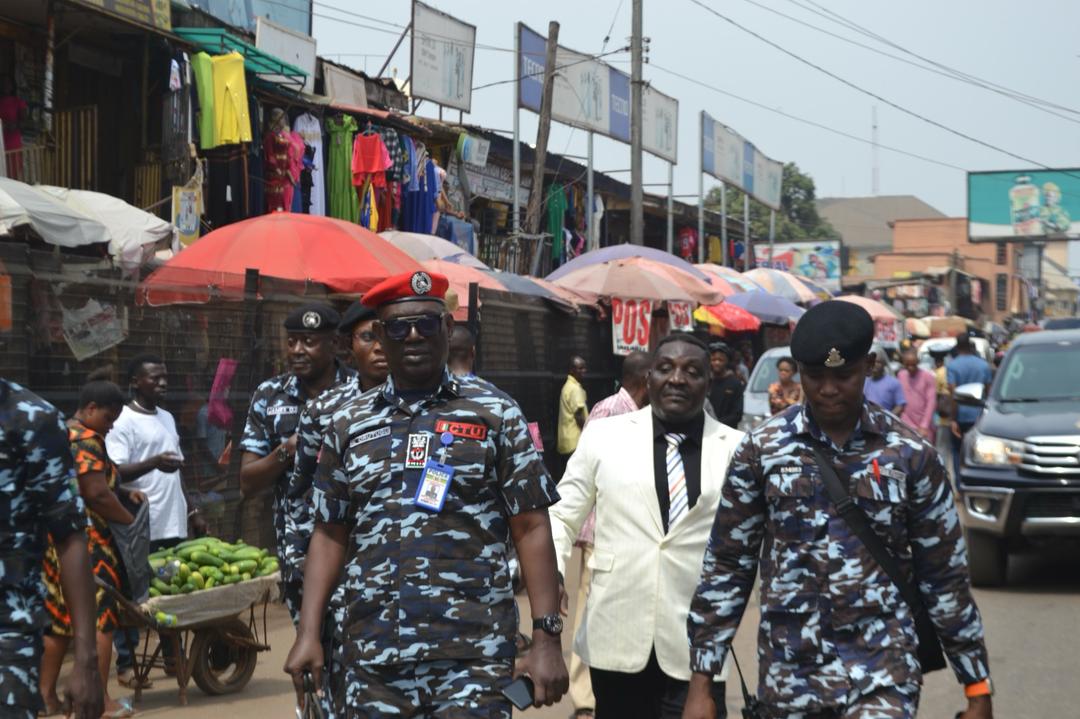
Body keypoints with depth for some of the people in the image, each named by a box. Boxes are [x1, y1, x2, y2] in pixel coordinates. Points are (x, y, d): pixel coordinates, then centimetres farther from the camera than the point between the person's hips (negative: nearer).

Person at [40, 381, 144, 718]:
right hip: (87, 541, -10)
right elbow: (97, 494, -21)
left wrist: (124, 492, 16)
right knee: (99, 617, -4)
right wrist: (130, 520, -9)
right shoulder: (87, 441, -14)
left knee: (58, 618, 14)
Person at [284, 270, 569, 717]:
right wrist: (308, 634, 5)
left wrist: (547, 637, -6)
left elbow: (531, 529, 1)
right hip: (373, 658, 3)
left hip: (474, 658, -3)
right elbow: (329, 535, 14)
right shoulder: (350, 424, 11)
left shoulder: (495, 412, 3)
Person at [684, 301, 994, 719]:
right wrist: (700, 683, 1)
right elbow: (726, 566, 5)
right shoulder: (762, 449, 2)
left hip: (883, 675, -2)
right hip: (789, 674, 2)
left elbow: (945, 577, 6)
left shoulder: (911, 454, 1)